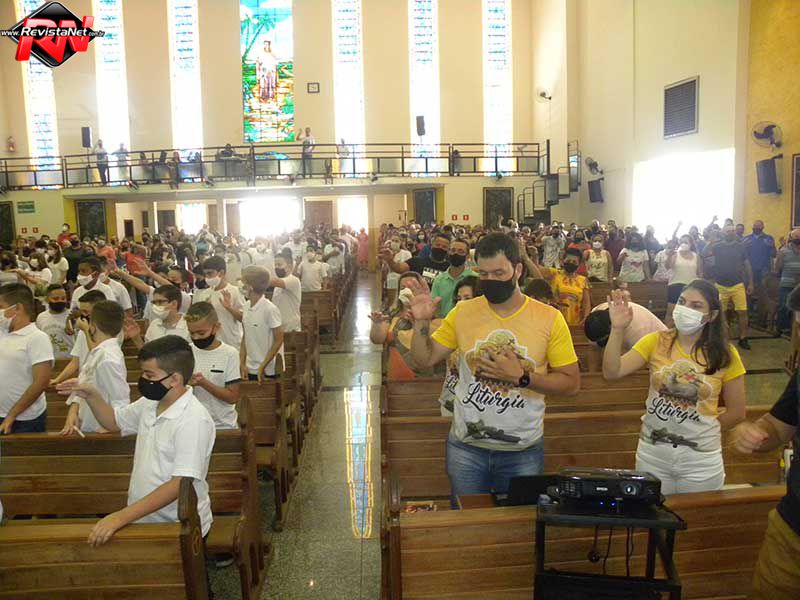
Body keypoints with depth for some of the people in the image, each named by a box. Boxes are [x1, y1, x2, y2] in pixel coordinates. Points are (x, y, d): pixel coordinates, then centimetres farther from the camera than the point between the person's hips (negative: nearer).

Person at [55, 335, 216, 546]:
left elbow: (179, 484, -26)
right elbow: (114, 421, 22)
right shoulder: (149, 403, 3)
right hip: (144, 518, 7)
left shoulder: (194, 420, -22)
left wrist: (121, 517, -27)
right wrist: (91, 396, 5)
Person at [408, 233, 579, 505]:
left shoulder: (549, 318, -8)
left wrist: (522, 377, -19)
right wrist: (421, 321, -15)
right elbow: (425, 359, 1)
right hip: (466, 447, 1)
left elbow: (571, 383, -5)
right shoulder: (463, 312, -3)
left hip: (523, 451, -1)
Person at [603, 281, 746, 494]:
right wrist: (618, 329, -26)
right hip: (651, 453, 1)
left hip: (701, 460, 0)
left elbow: (736, 412, 4)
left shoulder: (724, 354, -4)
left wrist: (704, 431, 2)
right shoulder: (656, 342, -5)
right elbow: (612, 372, -17)